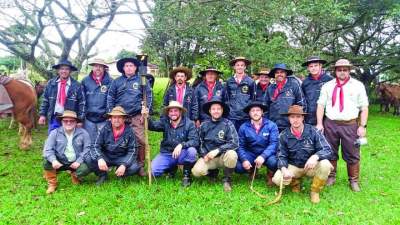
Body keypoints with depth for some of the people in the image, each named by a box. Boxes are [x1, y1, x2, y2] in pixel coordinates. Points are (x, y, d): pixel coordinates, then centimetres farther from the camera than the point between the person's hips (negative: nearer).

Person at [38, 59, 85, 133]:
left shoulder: (76, 85, -4)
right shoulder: (51, 83, 5)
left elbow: (81, 103, -4)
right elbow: (45, 100, 10)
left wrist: (80, 120, -7)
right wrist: (42, 114, 5)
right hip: (54, 118, 3)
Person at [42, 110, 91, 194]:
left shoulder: (83, 133, -4)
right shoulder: (55, 133, -4)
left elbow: (87, 149, -8)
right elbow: (48, 149, -10)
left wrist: (79, 161, -21)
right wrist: (53, 160, -30)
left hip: (76, 163, -1)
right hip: (59, 162, 1)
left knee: (87, 167, -29)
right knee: (47, 161, -26)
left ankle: (75, 175, 10)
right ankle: (52, 184, -3)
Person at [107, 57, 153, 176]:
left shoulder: (142, 81, 7)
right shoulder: (117, 81, 11)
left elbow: (148, 97, 5)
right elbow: (110, 98, 12)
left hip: (137, 117, -2)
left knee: (140, 141, -7)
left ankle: (140, 165, 5)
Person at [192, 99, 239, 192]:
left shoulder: (228, 124, -7)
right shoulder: (204, 125, 4)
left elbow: (235, 143, -15)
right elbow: (199, 142, 9)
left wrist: (217, 150, -22)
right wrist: (204, 155, -9)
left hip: (223, 156, -2)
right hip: (208, 156, 2)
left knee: (231, 154, -35)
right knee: (196, 171, -24)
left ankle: (227, 180, -7)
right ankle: (213, 172, 12)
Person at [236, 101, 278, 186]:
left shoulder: (271, 125, -9)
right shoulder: (244, 127, -4)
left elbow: (274, 144, -18)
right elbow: (241, 146, -5)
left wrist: (263, 156, -32)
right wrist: (244, 160, -23)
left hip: (266, 155, -2)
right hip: (250, 155, 2)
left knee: (273, 162, -34)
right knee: (239, 167, -23)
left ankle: (270, 175, 5)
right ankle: (252, 171, 16)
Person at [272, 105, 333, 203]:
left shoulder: (313, 131, -12)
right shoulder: (284, 135, -7)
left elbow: (327, 150, -17)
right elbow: (281, 156, -5)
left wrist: (315, 156, -38)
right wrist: (284, 169, -26)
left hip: (311, 166, -1)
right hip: (292, 167, 1)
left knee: (325, 165, -32)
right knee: (277, 179, -26)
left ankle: (315, 191, -3)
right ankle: (295, 182, 12)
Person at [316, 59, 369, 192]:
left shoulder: (358, 85, 5)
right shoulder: (327, 86, 7)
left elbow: (364, 107, 2)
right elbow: (321, 105, 3)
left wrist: (363, 126, -5)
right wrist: (319, 123, -4)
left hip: (351, 125, -1)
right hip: (330, 124, 1)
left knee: (352, 155, 5)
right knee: (330, 153, 10)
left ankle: (354, 181, 20)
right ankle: (331, 177, 25)